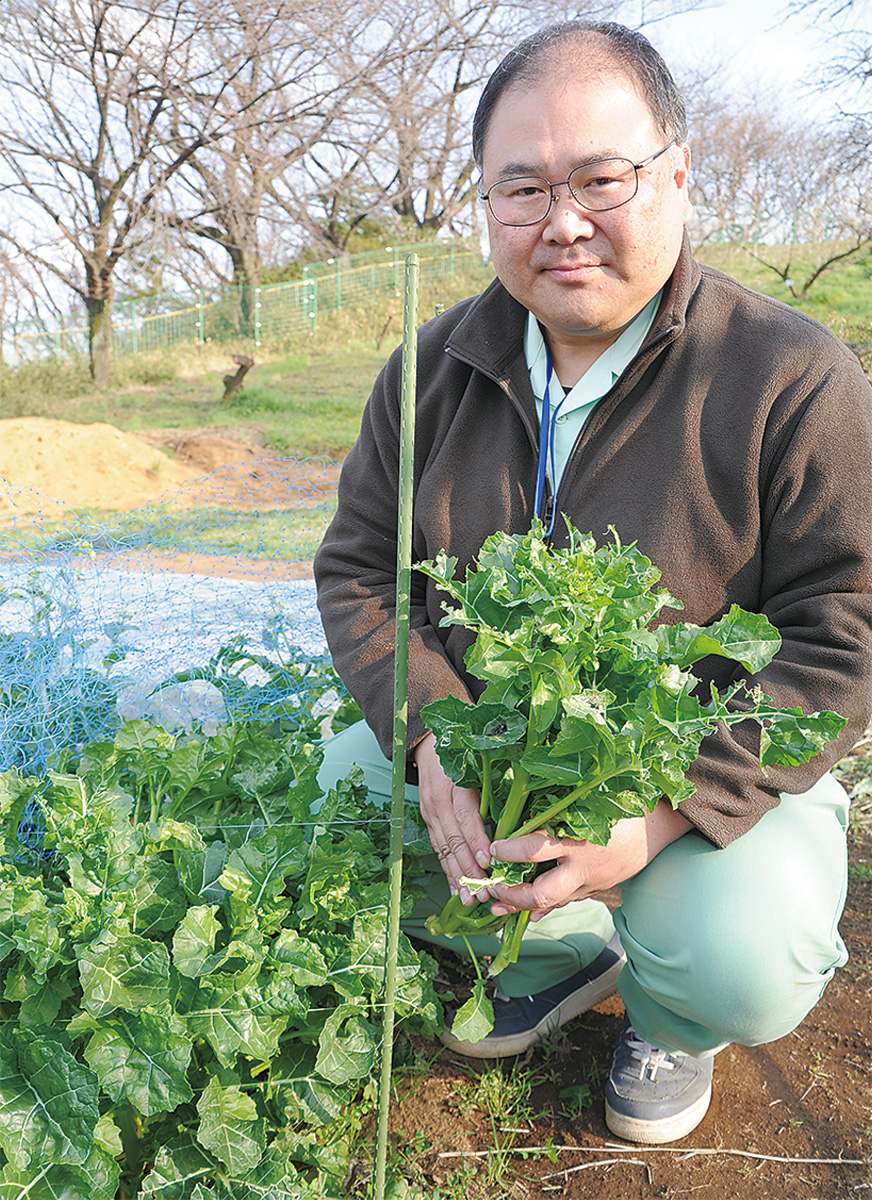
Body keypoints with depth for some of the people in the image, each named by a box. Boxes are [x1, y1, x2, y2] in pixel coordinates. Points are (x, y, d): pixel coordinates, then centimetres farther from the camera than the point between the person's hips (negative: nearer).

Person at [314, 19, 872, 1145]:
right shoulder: (432, 370, -4)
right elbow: (357, 569, -2)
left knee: (743, 970, -28)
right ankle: (565, 950, 13)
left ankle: (668, 1013, 14)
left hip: (707, 769, -4)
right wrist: (431, 740, -20)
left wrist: (661, 816, -30)